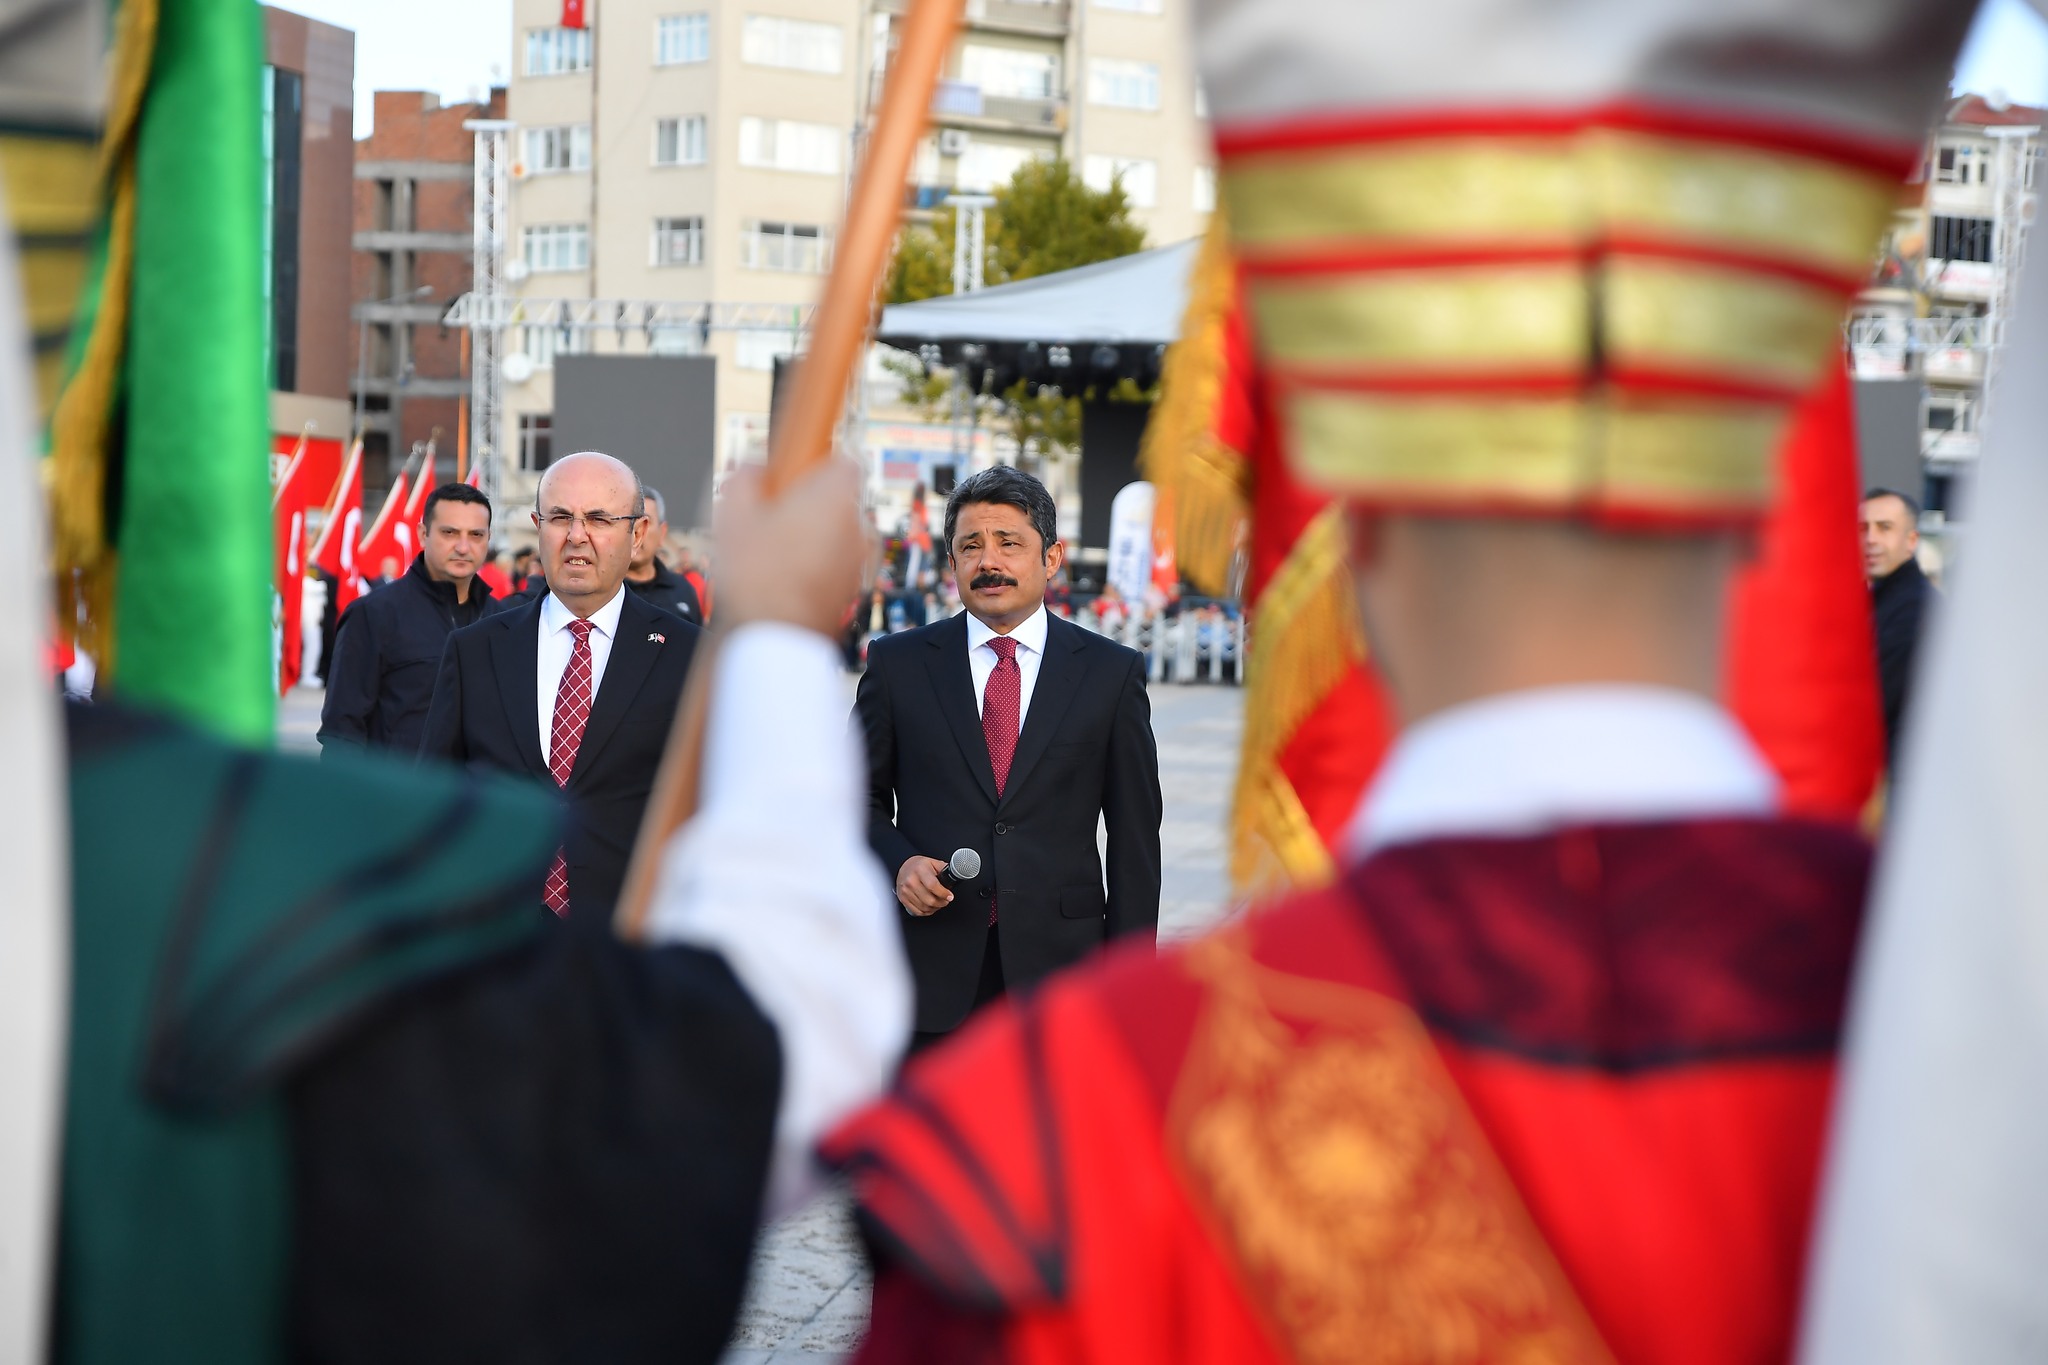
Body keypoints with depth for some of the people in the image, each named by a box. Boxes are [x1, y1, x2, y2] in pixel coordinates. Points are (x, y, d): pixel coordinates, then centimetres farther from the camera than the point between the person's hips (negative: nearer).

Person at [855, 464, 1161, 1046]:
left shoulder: (1110, 672, 4)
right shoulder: (898, 663, 6)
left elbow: (1135, 838, 4)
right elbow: (861, 799, 12)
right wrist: (900, 862, -9)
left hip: (1060, 967, 0)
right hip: (931, 970, 1)